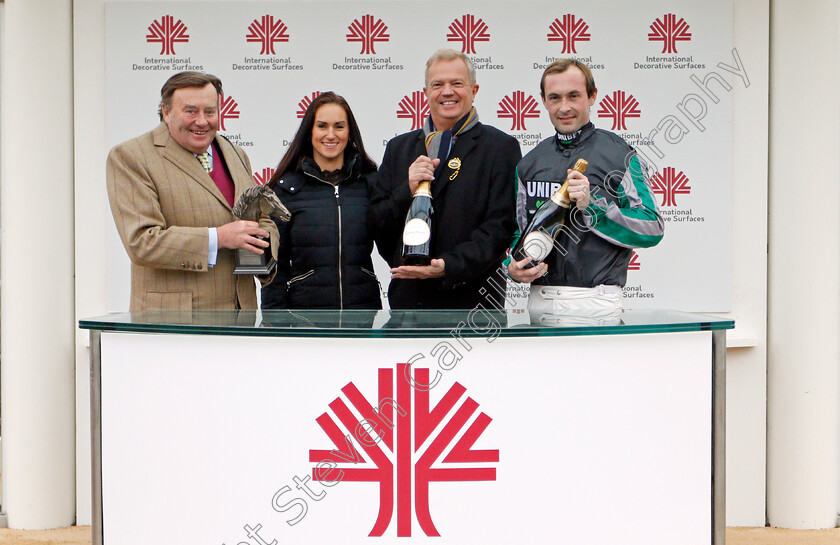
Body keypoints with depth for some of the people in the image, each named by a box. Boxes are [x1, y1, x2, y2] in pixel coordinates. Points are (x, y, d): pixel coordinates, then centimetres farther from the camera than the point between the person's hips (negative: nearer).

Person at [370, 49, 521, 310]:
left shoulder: (500, 146, 2)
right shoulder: (398, 148, 14)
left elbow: (500, 225, -7)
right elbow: (375, 225, 9)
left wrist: (449, 266, -19)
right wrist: (407, 191, -9)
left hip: (470, 298, -3)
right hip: (407, 296, 3)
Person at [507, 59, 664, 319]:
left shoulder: (620, 156, 0)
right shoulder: (530, 163, 13)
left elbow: (653, 229, -7)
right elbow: (517, 231, 20)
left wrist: (593, 204, -16)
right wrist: (513, 266, -1)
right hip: (540, 300, 4)